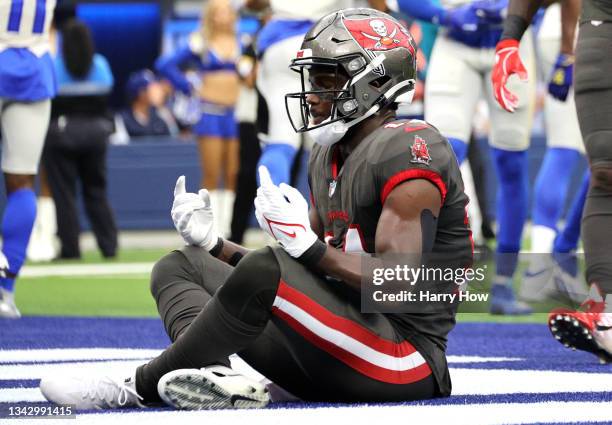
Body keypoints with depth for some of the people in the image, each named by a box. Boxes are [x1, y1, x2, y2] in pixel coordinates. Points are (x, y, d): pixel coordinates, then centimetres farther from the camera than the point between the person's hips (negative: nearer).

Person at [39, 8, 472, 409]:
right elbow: (302, 275, 19)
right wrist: (213, 242, 7)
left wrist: (309, 246, -29)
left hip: (404, 363, -10)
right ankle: (215, 375, -24)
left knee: (266, 270, -33)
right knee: (181, 267, 9)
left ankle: (140, 388, -19)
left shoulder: (410, 151, -13)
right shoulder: (330, 157, 17)